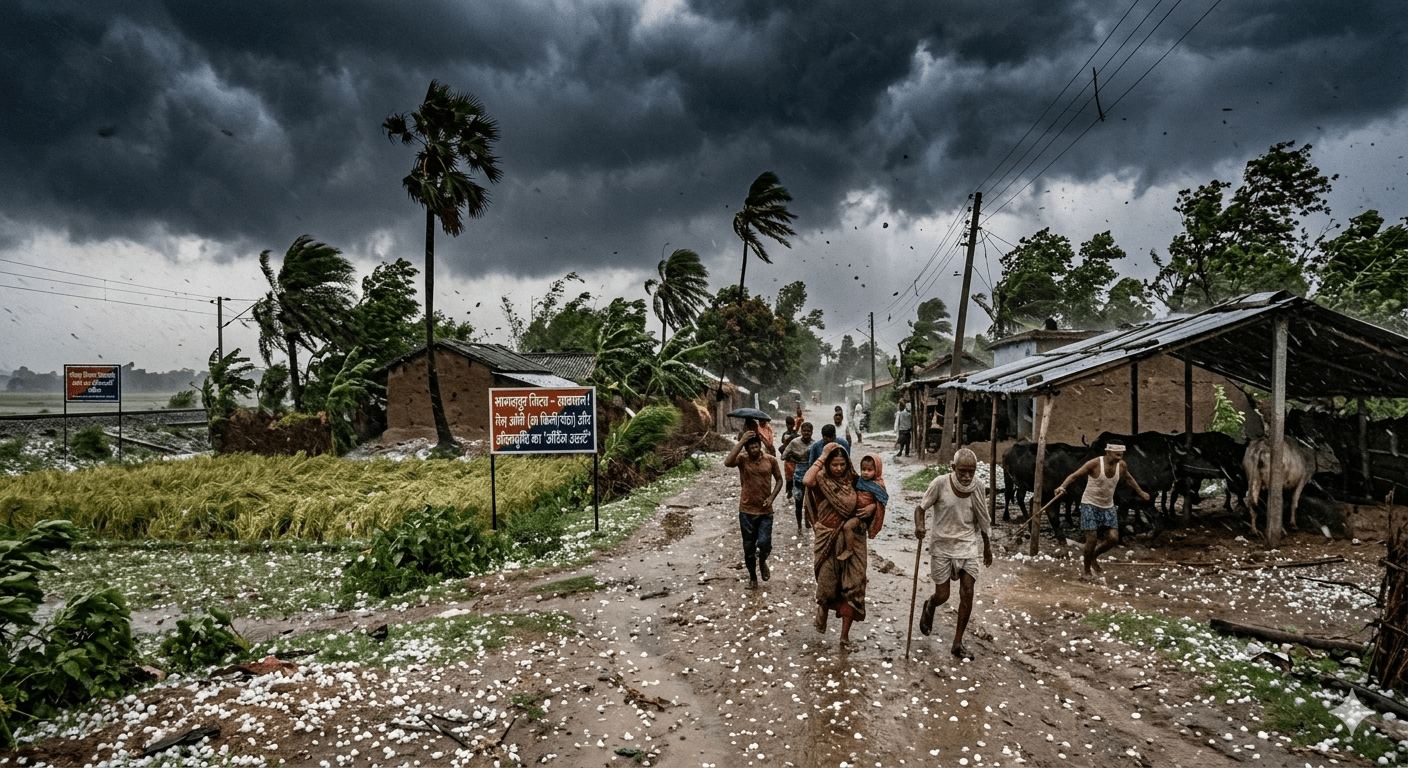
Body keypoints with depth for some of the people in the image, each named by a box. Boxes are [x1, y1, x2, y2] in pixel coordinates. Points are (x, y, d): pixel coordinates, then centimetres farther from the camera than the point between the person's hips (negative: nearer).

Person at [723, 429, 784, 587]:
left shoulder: (771, 460, -4)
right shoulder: (742, 459, -9)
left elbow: (779, 480, 8)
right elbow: (727, 462, -31)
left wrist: (772, 497, -7)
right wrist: (741, 442, -30)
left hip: (765, 511, 0)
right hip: (746, 511, 0)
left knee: (764, 543, -11)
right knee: (749, 547, 9)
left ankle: (762, 562, 23)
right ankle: (752, 576, 31)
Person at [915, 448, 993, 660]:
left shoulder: (977, 486, -7)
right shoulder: (941, 483, -18)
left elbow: (982, 518, 7)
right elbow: (921, 507, -9)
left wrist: (987, 547, 16)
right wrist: (919, 526, -31)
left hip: (968, 545, 2)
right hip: (942, 545, -2)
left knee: (967, 594, -3)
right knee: (942, 596, 2)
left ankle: (958, 643, 11)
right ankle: (929, 606, 40)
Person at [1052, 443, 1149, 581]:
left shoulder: (1122, 466, -2)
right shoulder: (1095, 464, -19)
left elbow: (1129, 478, 21)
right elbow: (1074, 476, -18)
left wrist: (1141, 492, 34)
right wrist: (1062, 487, -35)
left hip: (1108, 507, 6)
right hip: (1090, 505, -5)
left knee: (1113, 538, -5)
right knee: (1092, 538, -11)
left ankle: (1093, 558, 23)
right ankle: (1086, 570, 9)